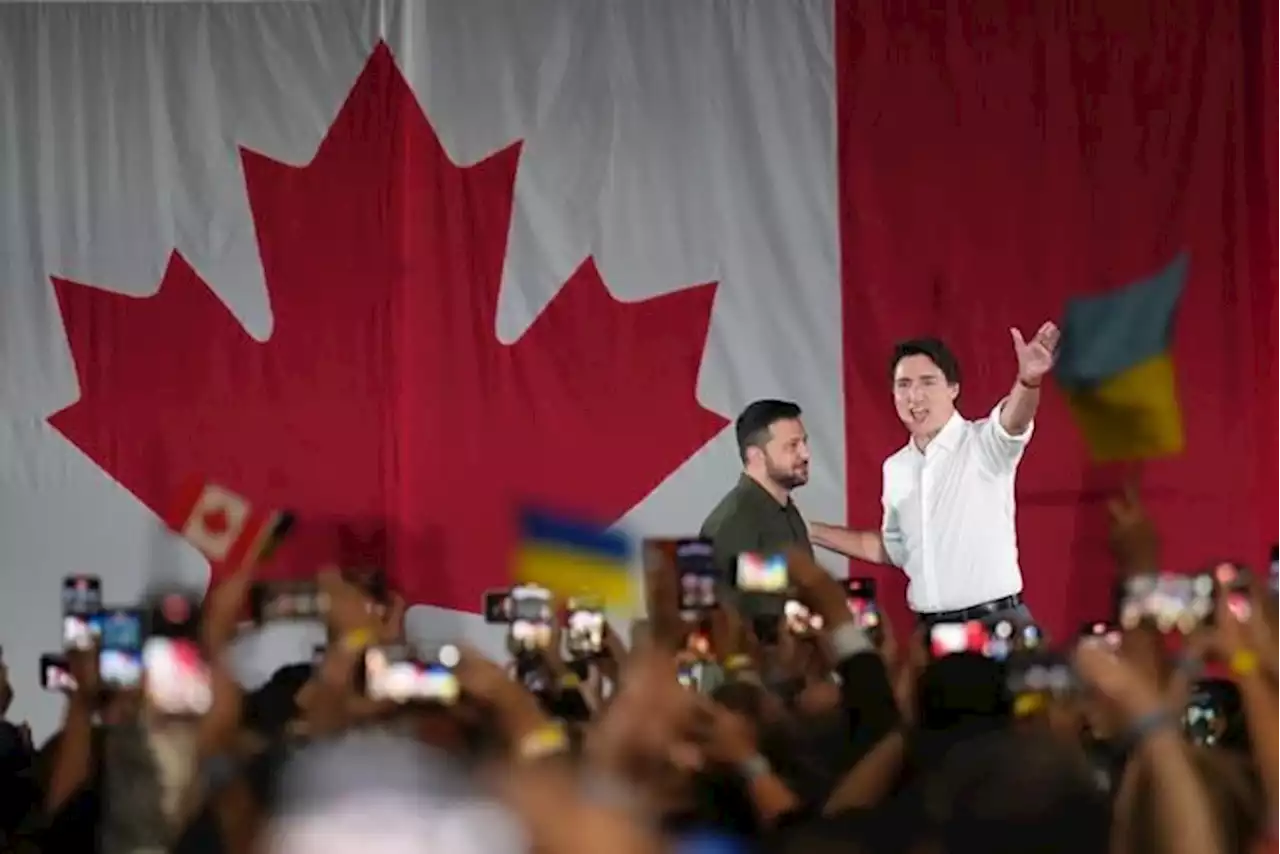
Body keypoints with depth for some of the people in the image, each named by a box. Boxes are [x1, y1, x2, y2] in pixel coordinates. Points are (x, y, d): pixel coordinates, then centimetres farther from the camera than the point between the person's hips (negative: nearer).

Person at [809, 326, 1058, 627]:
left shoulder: (983, 444, -7)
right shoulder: (896, 468, 12)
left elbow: (1012, 422, -31)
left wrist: (1028, 380, -53)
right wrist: (811, 532, 24)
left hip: (996, 623, -6)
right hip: (930, 629, 6)